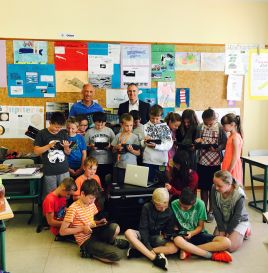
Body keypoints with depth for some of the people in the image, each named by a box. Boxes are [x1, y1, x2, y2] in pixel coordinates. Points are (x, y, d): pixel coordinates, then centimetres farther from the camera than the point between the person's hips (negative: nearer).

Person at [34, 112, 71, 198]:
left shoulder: (63, 133, 6)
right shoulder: (42, 133, -3)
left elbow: (68, 153, 10)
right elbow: (36, 151, -3)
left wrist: (66, 147, -12)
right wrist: (48, 146, -17)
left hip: (64, 171, 3)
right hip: (49, 172, -3)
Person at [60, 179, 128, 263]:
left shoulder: (92, 204, 6)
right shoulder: (73, 208, -16)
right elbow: (62, 231, -15)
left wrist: (99, 222, 1)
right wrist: (82, 228, -20)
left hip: (94, 233, 6)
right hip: (86, 240, -6)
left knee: (115, 227, -29)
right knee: (117, 255, -24)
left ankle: (111, 241, 3)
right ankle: (90, 252, -3)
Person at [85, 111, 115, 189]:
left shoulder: (109, 130, 3)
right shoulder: (90, 132, 1)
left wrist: (110, 146, -13)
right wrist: (90, 146, -16)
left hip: (107, 161, 1)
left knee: (106, 181, 9)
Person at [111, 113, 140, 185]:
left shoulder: (134, 137, -2)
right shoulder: (118, 136, 0)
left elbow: (138, 153, 0)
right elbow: (113, 150, 9)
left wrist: (132, 150, -17)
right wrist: (117, 148, -11)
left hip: (132, 166, -1)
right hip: (119, 166, 1)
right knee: (118, 184, 8)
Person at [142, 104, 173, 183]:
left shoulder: (165, 127, 1)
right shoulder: (145, 127, 5)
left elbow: (169, 145, -8)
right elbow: (141, 144, 2)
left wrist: (156, 146, -20)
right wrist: (144, 142, -19)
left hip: (161, 161, -1)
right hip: (148, 160, 1)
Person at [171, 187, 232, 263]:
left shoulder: (199, 204, -11)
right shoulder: (174, 204, -12)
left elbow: (200, 226, -2)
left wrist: (192, 233, -20)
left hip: (197, 234, 2)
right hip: (182, 235, -1)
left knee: (226, 242, -22)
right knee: (177, 240, -40)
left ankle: (187, 249, -22)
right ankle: (212, 255, -26)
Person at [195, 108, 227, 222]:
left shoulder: (220, 128, -7)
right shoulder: (200, 127, -1)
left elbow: (224, 143, -5)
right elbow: (196, 144, 6)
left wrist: (217, 148, -23)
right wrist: (197, 142, -16)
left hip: (215, 162, -2)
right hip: (202, 162, 2)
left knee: (212, 188, 8)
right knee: (203, 187, 11)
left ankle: (211, 211, 22)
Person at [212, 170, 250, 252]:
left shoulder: (239, 195, -32)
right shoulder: (214, 189, -23)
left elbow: (237, 217, -20)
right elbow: (216, 211, -15)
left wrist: (227, 232, -13)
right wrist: (221, 229, -13)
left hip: (239, 221, -4)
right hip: (223, 221, 5)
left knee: (230, 247, -17)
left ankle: (243, 232, 12)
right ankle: (236, 233, 21)